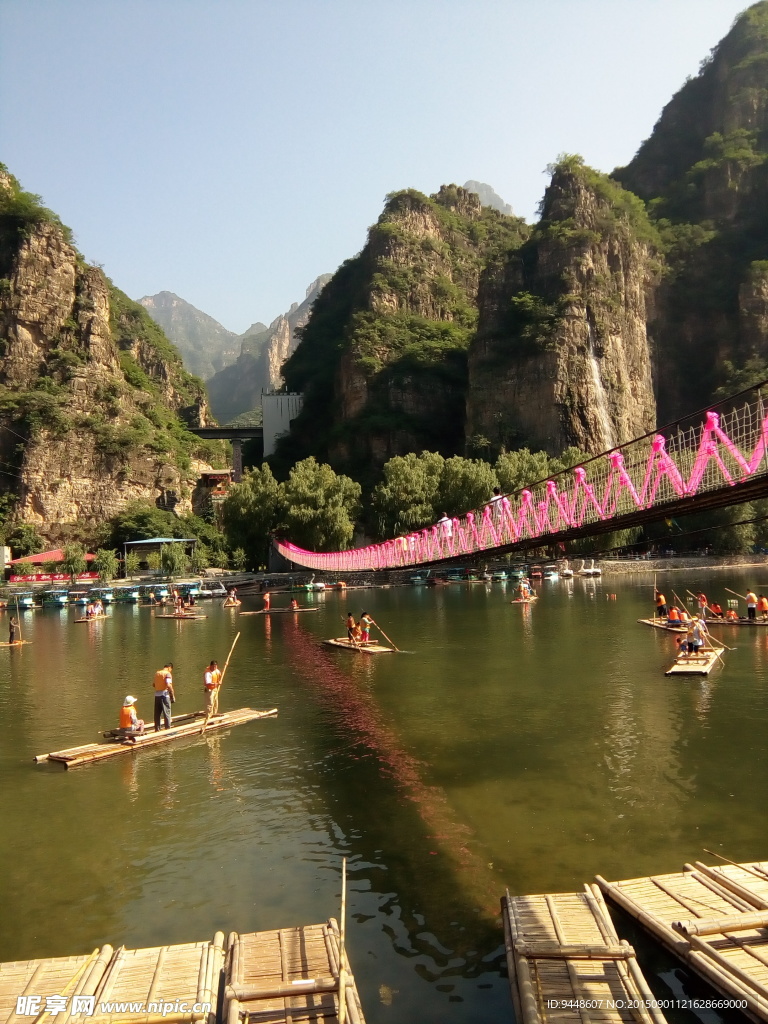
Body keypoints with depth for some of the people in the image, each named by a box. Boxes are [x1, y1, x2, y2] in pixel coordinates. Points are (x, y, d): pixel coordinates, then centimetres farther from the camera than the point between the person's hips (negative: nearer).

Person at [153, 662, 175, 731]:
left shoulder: (157, 673, 12)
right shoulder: (168, 674, -9)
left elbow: (154, 684, 17)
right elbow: (169, 685, -21)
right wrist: (172, 695, -13)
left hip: (157, 695, 6)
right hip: (165, 695, -6)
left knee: (157, 713, 13)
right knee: (167, 712, 2)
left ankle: (157, 729, 19)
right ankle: (168, 729, 3)